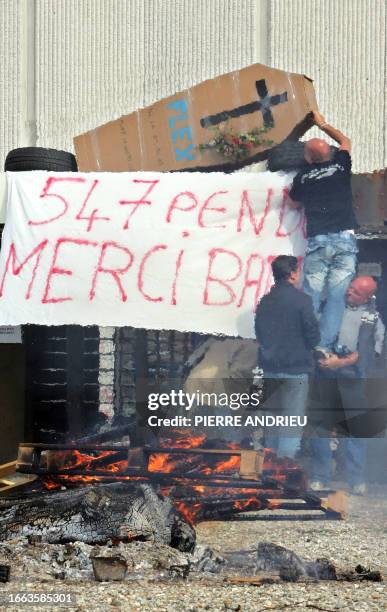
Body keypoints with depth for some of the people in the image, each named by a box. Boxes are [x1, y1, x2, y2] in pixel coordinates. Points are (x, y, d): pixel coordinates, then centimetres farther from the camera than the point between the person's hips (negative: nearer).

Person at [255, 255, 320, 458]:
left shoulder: (264, 301, 7)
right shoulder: (301, 300, -13)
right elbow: (313, 335, -11)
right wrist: (304, 350, 8)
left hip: (269, 367, 6)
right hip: (295, 368, -6)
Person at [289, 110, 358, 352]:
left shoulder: (303, 178, 8)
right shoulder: (340, 166, 10)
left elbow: (294, 204, 28)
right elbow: (345, 141, 33)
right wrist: (323, 124, 44)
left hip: (317, 241, 0)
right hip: (345, 239, 0)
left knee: (311, 296, 0)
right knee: (337, 296, -5)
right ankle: (324, 346, -13)